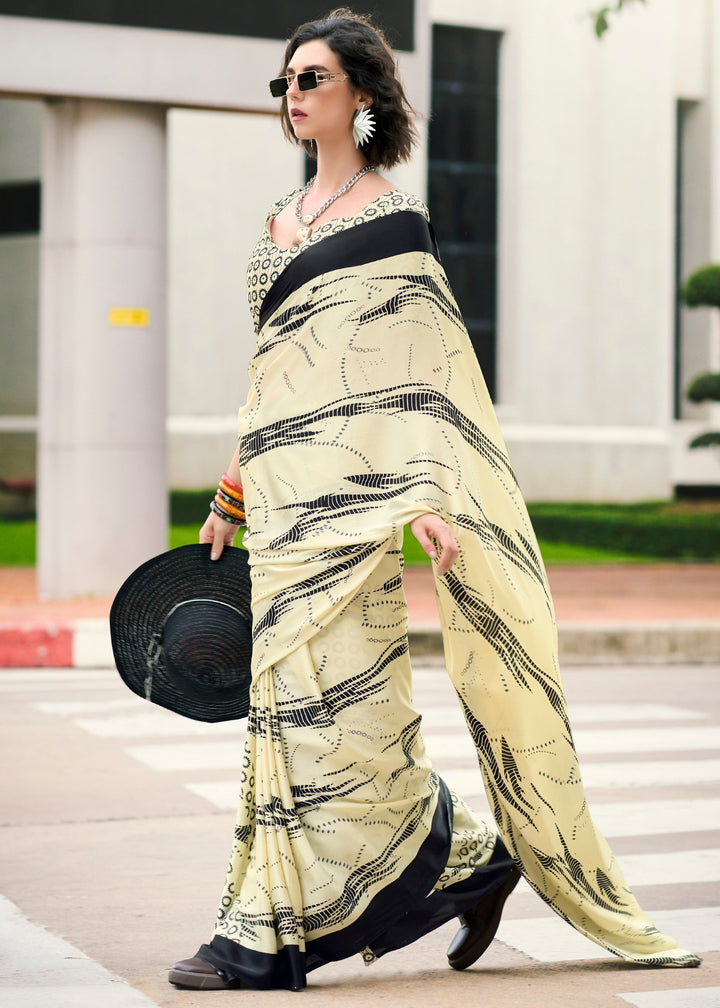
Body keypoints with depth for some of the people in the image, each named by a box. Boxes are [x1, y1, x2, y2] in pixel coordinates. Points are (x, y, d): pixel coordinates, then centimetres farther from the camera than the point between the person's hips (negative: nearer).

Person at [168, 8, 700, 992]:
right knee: (292, 698, 4)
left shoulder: (392, 220, -2)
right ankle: (475, 858, 16)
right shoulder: (282, 219, 19)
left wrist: (423, 494, -19)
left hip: (346, 489, -8)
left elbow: (422, 369, -9)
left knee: (327, 698, -9)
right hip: (283, 492, 8)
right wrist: (234, 495, 20)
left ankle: (266, 936, -6)